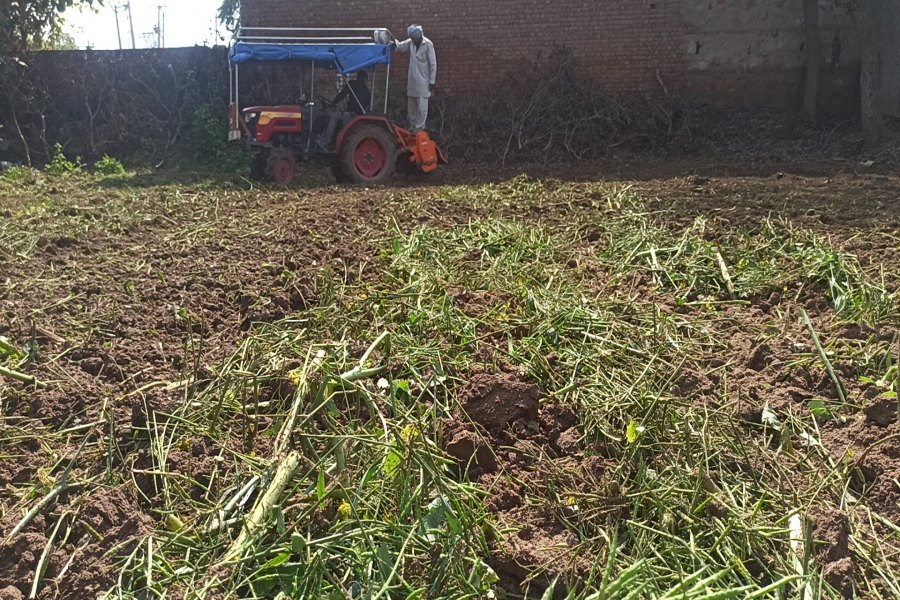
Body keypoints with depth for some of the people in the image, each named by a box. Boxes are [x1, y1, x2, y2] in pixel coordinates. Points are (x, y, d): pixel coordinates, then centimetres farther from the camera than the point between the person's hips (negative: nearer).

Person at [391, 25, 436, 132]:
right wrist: (395, 44, -22)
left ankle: (419, 129, 5)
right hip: (412, 80, 6)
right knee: (411, 106, 14)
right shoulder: (411, 43, 3)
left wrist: (432, 81, -12)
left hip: (423, 82, -6)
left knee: (422, 107, -2)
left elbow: (433, 64, -12)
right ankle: (412, 127, 26)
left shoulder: (428, 45, -13)